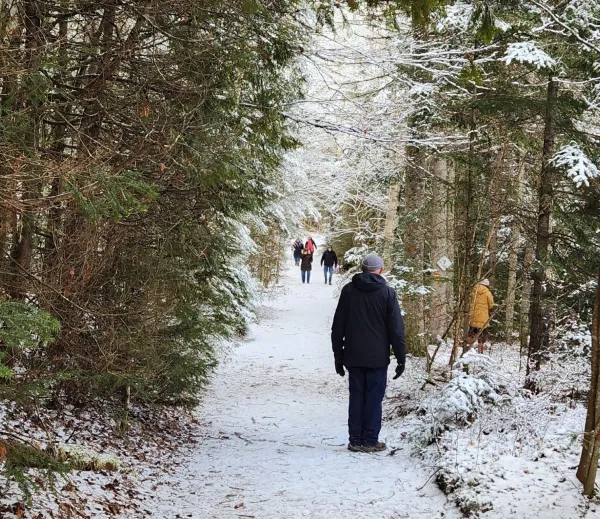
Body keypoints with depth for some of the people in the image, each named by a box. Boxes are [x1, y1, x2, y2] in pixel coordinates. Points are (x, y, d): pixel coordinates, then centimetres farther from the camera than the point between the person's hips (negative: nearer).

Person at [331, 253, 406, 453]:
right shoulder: (387, 293, -4)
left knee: (356, 396, 8)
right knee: (374, 398, 2)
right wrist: (401, 357, 1)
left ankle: (355, 440, 9)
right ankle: (370, 441, 3)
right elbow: (396, 328, -5)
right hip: (377, 357, -3)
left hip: (353, 356, 3)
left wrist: (338, 355, 12)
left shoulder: (348, 290, 4)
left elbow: (337, 326, 6)